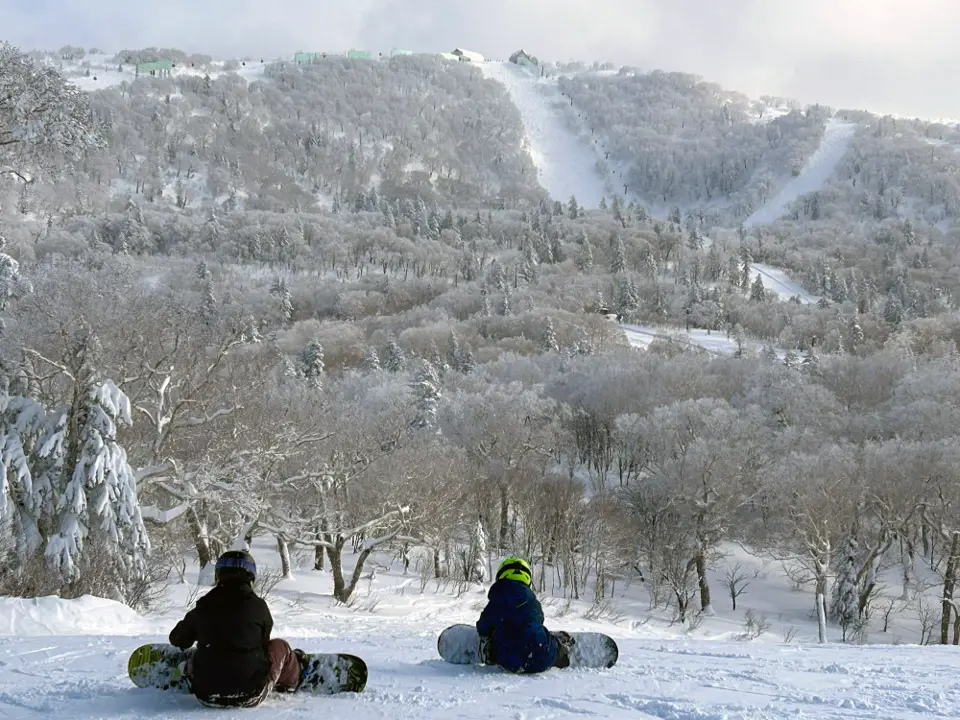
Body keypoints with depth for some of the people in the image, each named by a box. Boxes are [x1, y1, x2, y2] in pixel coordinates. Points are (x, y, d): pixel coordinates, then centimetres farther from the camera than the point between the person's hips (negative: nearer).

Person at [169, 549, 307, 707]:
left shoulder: (203, 606, 1)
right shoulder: (258, 606, -5)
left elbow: (178, 640, 16)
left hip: (206, 695, 3)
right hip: (249, 696, -3)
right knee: (280, 646, 25)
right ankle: (293, 678, 49)